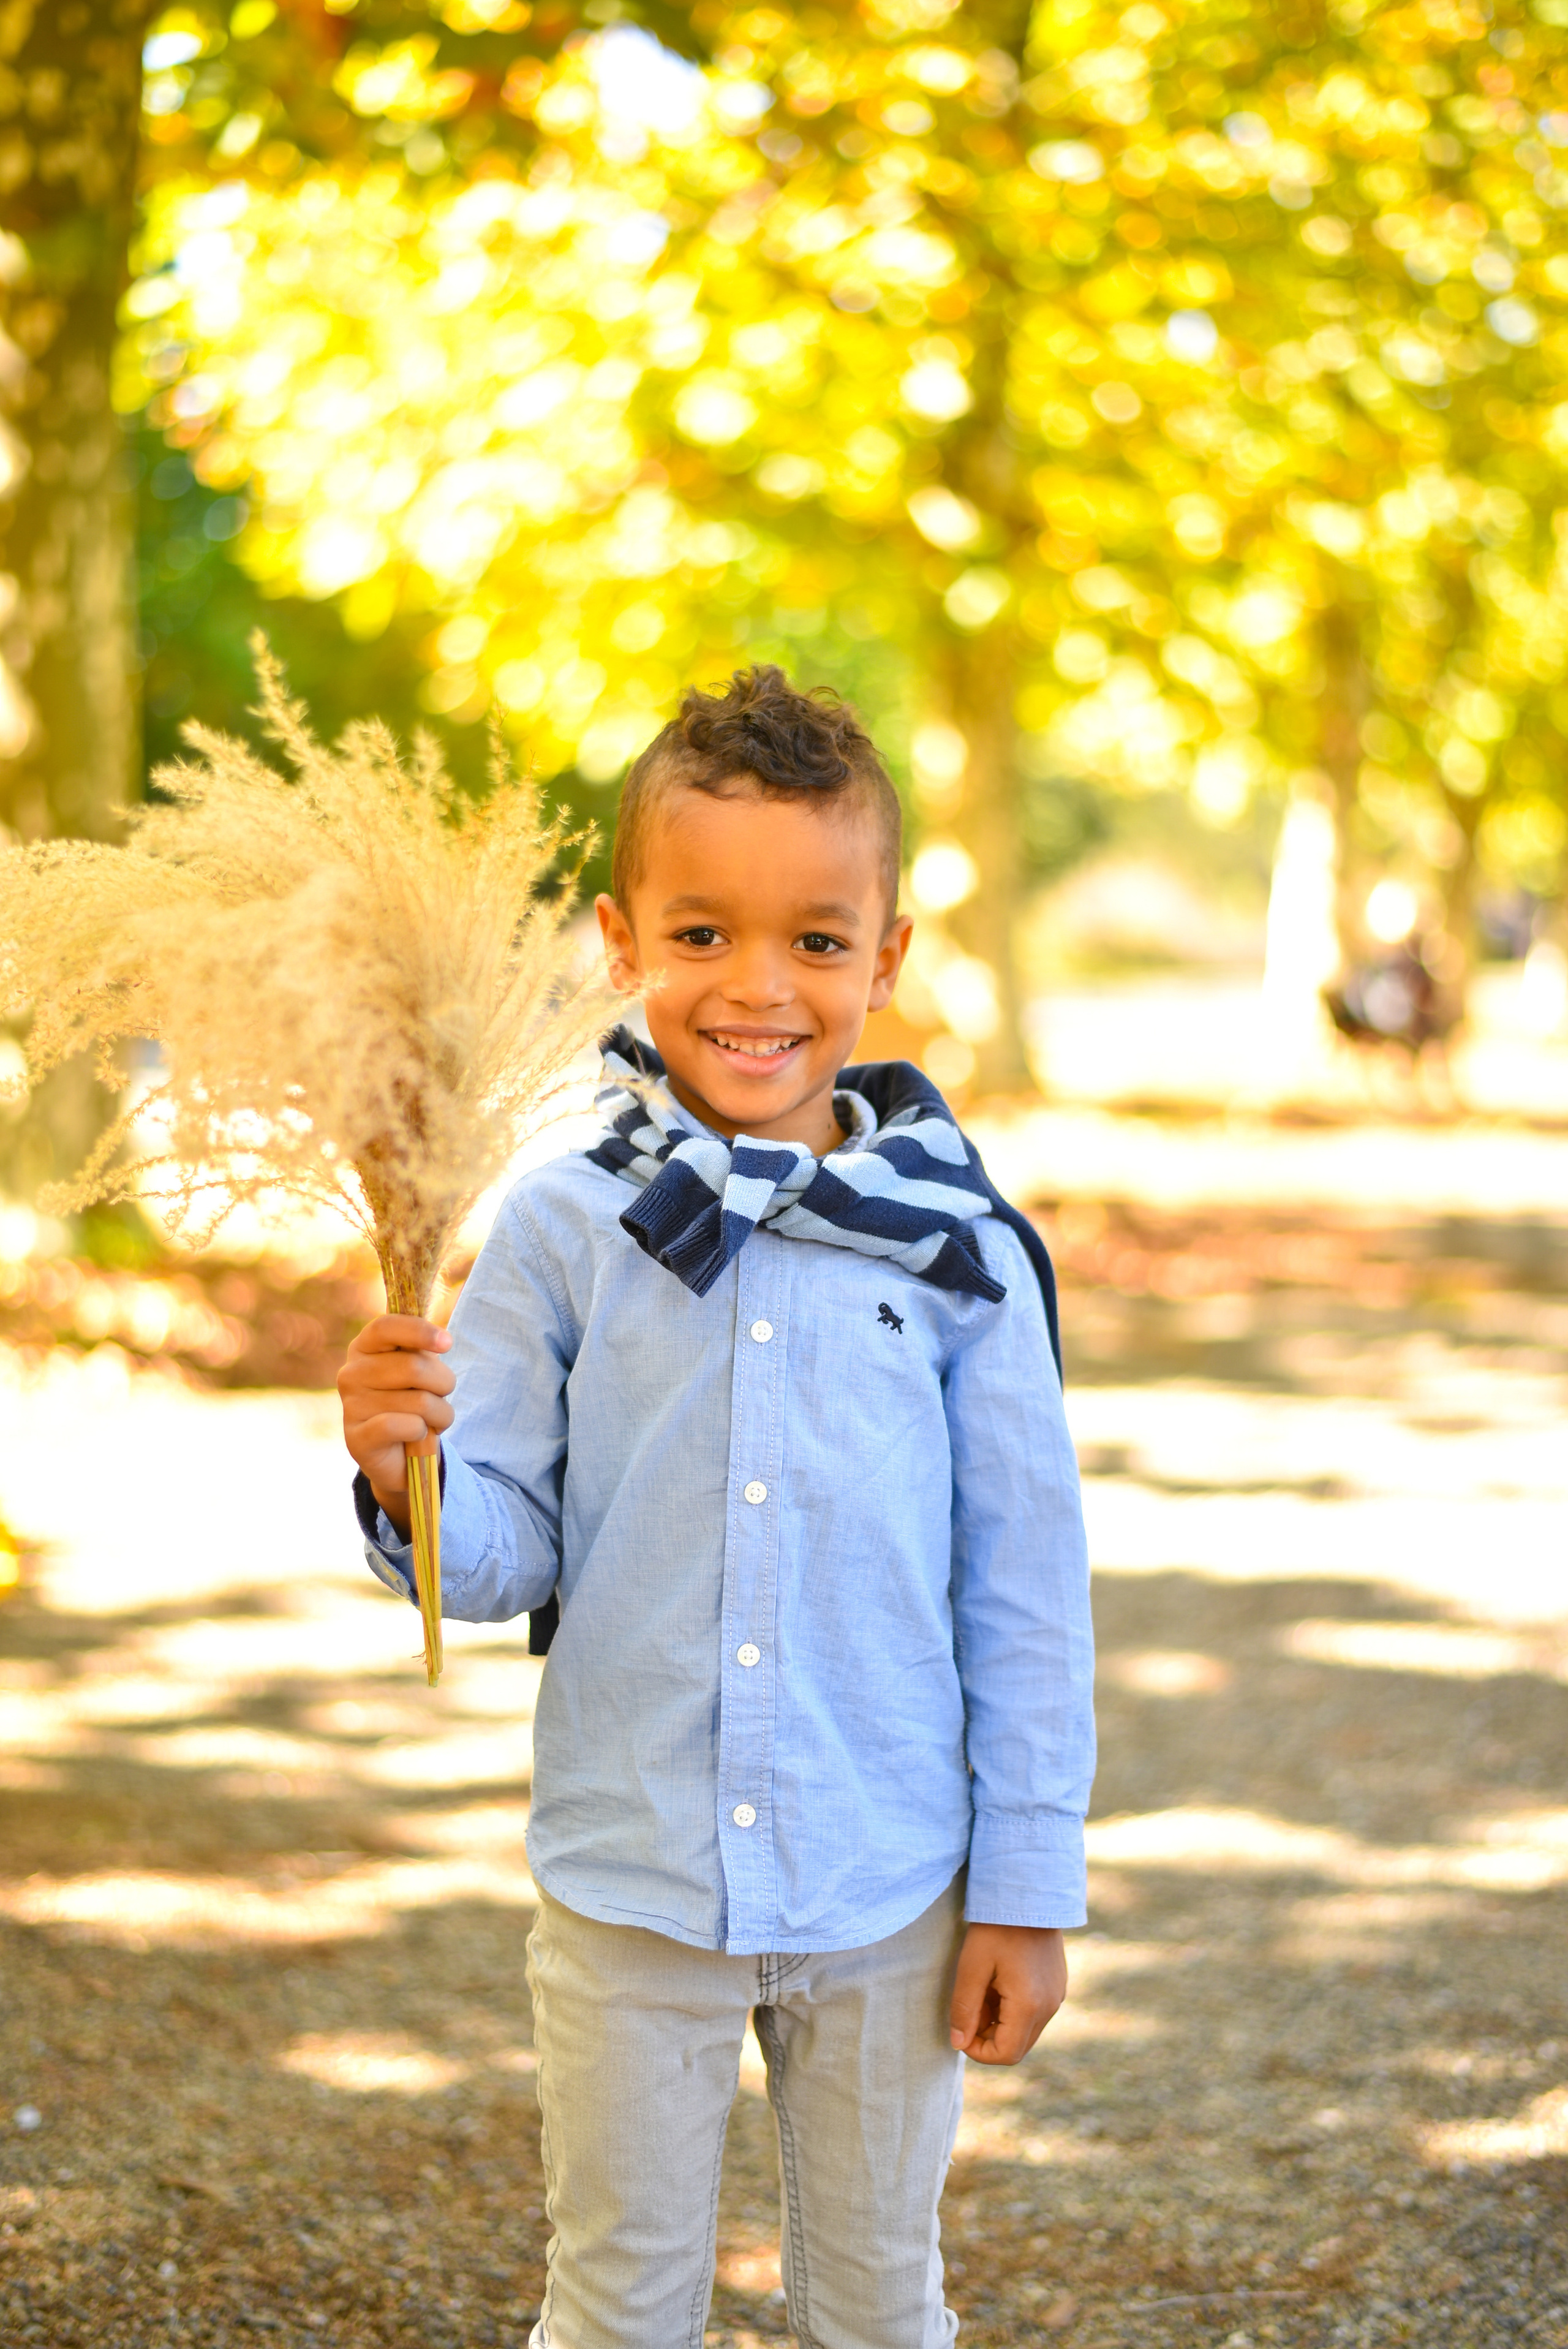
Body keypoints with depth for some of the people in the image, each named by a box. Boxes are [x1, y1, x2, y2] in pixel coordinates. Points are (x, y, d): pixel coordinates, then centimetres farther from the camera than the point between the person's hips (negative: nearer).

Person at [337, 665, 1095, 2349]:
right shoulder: (565, 1232, -5)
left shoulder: (956, 1246, -5)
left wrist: (1027, 1891, 0)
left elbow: (1025, 1585, 0)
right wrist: (406, 1474, -26)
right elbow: (502, 1558, -4)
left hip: (891, 1893, 0)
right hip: (628, 1885, 0)